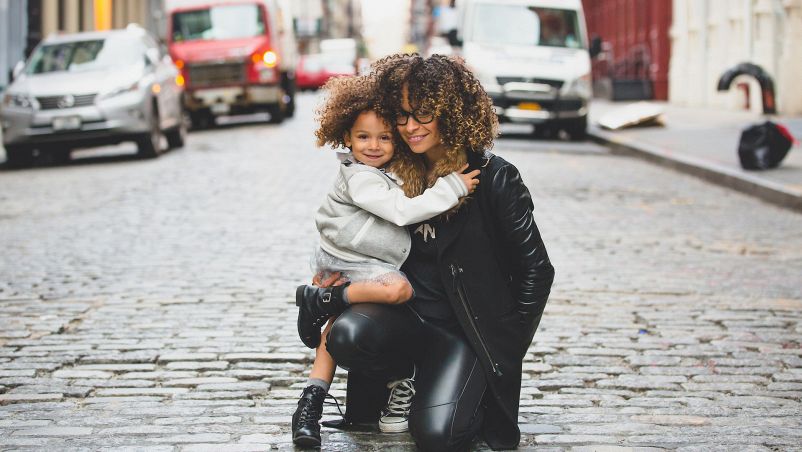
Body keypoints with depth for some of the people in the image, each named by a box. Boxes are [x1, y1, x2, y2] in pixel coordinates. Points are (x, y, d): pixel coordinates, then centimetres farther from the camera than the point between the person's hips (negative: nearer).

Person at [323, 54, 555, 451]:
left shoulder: (495, 178, -8)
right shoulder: (397, 173, 6)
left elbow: (535, 270, -4)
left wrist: (508, 349, -5)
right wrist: (336, 273, 1)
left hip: (466, 330, -3)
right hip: (406, 312, 3)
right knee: (347, 336, -30)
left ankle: (485, 402, 11)